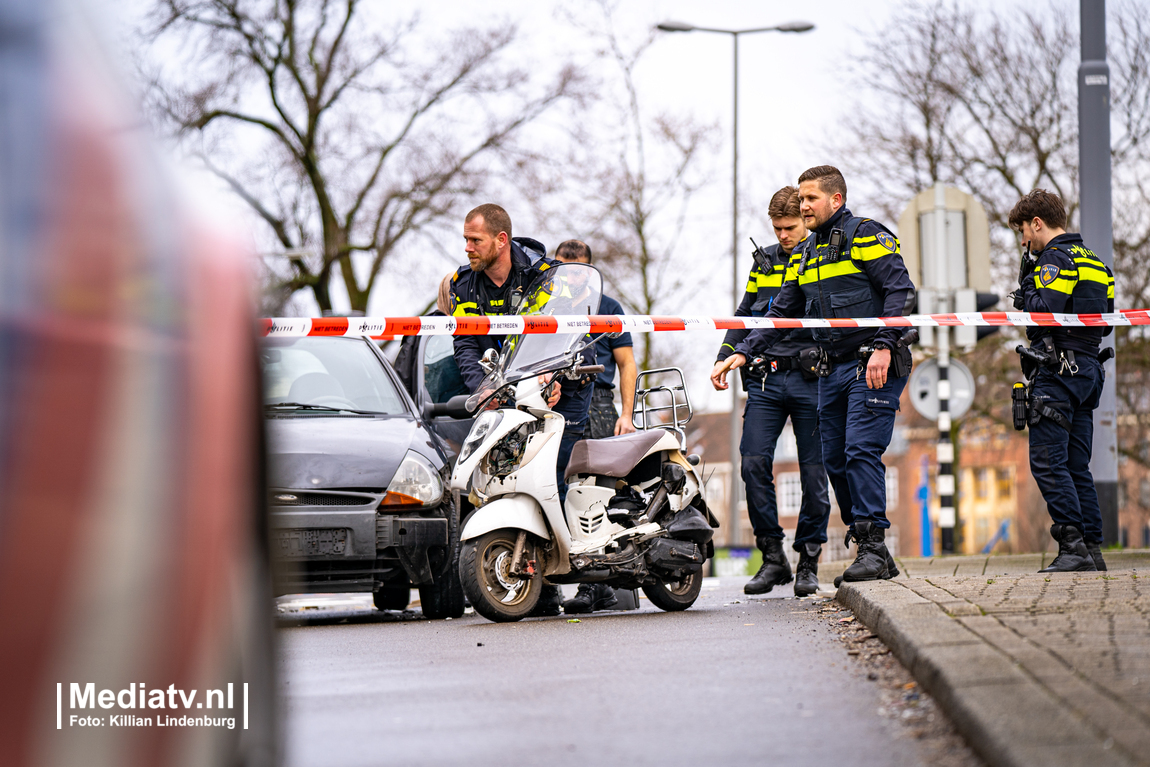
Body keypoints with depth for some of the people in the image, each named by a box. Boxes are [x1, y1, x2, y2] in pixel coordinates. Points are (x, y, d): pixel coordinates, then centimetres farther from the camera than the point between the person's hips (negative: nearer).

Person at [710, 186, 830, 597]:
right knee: (753, 460, -9)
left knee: (813, 470, -2)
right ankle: (772, 557, 0)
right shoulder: (764, 261, 17)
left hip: (810, 378, -3)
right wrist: (724, 359, 13)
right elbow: (745, 315, 23)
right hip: (765, 378, 3)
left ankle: (808, 562, 8)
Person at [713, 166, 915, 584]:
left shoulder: (865, 235, -5)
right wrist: (743, 352, 9)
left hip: (873, 367, -8)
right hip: (831, 370, 8)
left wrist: (883, 347, -21)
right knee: (835, 461, 4)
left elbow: (901, 290, -12)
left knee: (861, 451, -17)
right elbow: (780, 313, 21)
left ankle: (874, 547, -16)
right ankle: (868, 549, 10)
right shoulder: (803, 255, 18)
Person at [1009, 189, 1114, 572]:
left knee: (1047, 461, -11)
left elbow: (1044, 311, -22)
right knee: (1077, 465, 10)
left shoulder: (1055, 259, -9)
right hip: (1089, 367, 9)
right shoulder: (1092, 261, 20)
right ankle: (1092, 549, 7)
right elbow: (1105, 321, 20)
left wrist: (1026, 288, -2)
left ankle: (1072, 547, -18)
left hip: (1058, 371, -9)